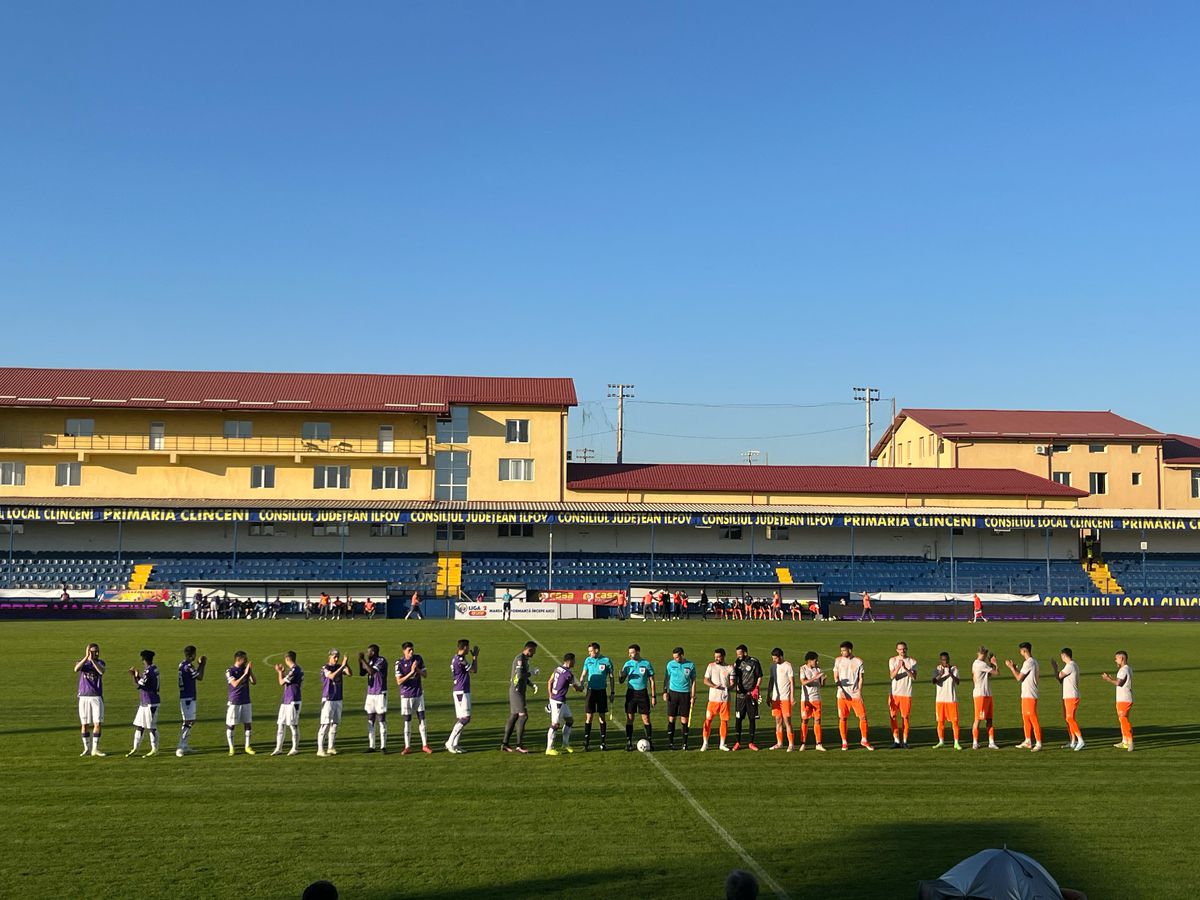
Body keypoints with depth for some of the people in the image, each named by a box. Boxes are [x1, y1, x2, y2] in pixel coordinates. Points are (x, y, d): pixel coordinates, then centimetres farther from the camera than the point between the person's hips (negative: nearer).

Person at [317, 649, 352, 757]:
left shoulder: (339, 667, 8)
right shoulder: (325, 668, -10)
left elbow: (350, 673, -7)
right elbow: (332, 676, -29)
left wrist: (346, 664, -22)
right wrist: (342, 666, -31)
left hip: (338, 699, 6)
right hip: (328, 700, -6)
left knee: (335, 724, 9)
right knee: (325, 724, -8)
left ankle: (331, 748, 16)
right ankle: (320, 749, -7)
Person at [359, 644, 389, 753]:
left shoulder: (381, 661, -13)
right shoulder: (370, 662, 11)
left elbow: (372, 671, -25)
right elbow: (362, 673, 9)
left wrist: (363, 660, -20)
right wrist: (360, 661, -2)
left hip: (380, 694, -7)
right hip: (370, 694, 7)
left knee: (382, 720, -3)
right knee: (370, 721, 7)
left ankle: (383, 746, 0)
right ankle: (371, 746, 11)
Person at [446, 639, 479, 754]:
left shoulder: (455, 658, 12)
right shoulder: (460, 660, -18)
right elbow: (474, 670, -10)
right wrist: (475, 656, 2)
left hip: (459, 691, 10)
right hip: (462, 692, -10)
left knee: (460, 719, 11)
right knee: (465, 718, -9)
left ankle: (455, 744, 12)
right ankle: (450, 743, -7)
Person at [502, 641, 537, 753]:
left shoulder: (525, 659, 16)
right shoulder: (520, 658, -15)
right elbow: (519, 675, -26)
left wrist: (532, 684, 10)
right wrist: (531, 673, -12)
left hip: (519, 691, 10)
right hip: (517, 691, -10)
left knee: (514, 717, 10)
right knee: (523, 716, -10)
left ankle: (505, 744, 13)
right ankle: (519, 745, -8)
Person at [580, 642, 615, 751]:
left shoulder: (606, 661, -4)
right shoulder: (588, 660, 2)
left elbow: (611, 677, 2)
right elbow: (584, 674, 9)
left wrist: (612, 692, 1)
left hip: (602, 691, -1)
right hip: (591, 691, 1)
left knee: (602, 717, 5)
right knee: (588, 717, -2)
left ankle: (603, 742, 15)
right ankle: (586, 743, 2)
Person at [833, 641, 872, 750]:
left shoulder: (858, 662, 2)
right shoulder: (838, 661, 4)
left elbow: (860, 678, 4)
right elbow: (836, 677, 4)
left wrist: (859, 691, -8)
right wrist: (841, 690, -8)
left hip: (855, 694, 0)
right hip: (842, 694, 0)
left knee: (863, 717, -3)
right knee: (842, 718, 0)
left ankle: (864, 740, 12)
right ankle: (844, 742, 10)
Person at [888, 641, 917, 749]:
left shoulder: (912, 661, 3)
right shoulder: (892, 660, 4)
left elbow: (914, 676, -11)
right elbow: (892, 676, -9)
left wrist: (905, 668, -25)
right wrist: (898, 667, -25)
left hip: (906, 693, -1)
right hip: (894, 692, 1)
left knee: (906, 717, 1)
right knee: (893, 716, 0)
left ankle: (904, 741, 9)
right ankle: (896, 741, 8)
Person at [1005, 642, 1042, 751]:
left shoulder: (1029, 662, -17)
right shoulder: (1033, 662, 15)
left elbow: (1019, 678, -15)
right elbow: (1023, 676, 20)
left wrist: (1011, 667, -5)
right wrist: (1014, 667, 19)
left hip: (1030, 696, -10)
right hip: (1026, 695, 10)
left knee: (1033, 719, -8)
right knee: (1026, 718, 15)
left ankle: (1038, 743, -6)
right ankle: (1028, 742, 22)